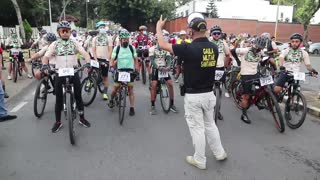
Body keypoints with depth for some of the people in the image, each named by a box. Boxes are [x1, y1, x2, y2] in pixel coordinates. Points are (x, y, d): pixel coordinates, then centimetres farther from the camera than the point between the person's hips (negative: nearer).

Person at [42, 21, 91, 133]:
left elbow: (85, 53, -8)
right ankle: (58, 122, 19)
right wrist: (45, 66, -25)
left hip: (73, 72, 0)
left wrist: (88, 63, -28)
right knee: (59, 98, 6)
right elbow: (46, 57, -5)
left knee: (78, 96, 6)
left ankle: (82, 118, 22)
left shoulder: (75, 43, 4)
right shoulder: (54, 44, 4)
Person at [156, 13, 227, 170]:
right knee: (210, 124, 23)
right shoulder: (214, 48, -2)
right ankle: (219, 153, 36)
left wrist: (159, 27, 7)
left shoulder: (188, 49, -19)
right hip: (209, 94, 6)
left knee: (197, 128, 8)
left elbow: (162, 45, -9)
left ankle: (200, 160, 23)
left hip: (193, 96, -5)